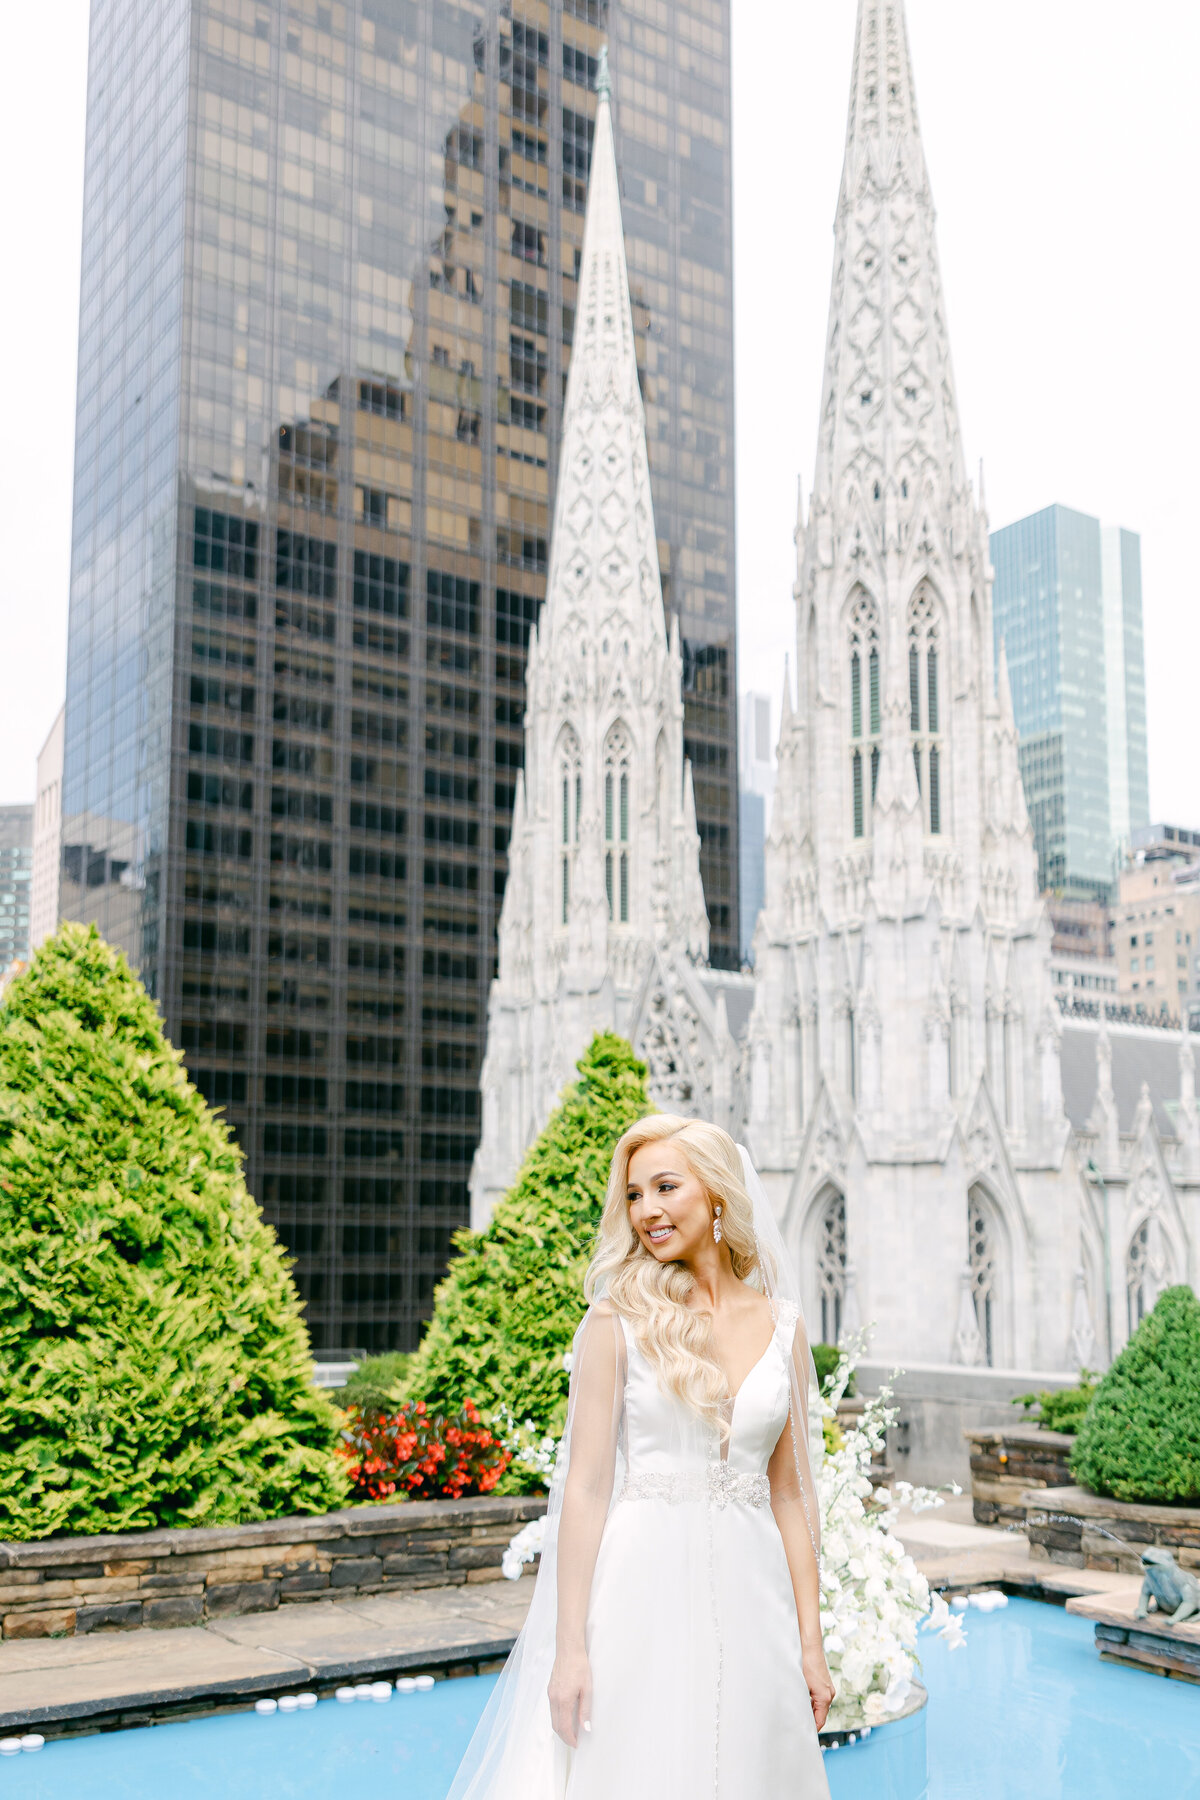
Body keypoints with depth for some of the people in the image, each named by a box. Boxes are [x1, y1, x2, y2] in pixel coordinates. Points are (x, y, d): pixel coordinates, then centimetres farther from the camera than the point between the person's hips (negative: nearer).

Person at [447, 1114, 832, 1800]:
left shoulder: (783, 1327, 5)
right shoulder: (618, 1322, -5)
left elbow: (790, 1494, 8)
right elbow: (585, 1487, -7)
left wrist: (811, 1645, 6)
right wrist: (569, 1648, -11)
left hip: (748, 1596, 3)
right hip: (642, 1591, -3)